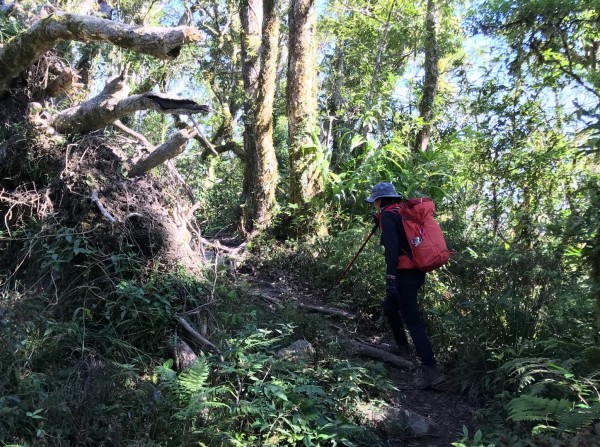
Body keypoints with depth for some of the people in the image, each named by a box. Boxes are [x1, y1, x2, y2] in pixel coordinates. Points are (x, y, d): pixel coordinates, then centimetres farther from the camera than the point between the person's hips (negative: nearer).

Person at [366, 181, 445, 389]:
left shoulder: (387, 215, -8)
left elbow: (391, 246, -20)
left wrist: (390, 275, -26)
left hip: (405, 272, -9)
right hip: (415, 270, 9)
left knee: (412, 320, -10)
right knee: (389, 307, 25)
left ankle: (431, 370, -12)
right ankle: (402, 348, 36)